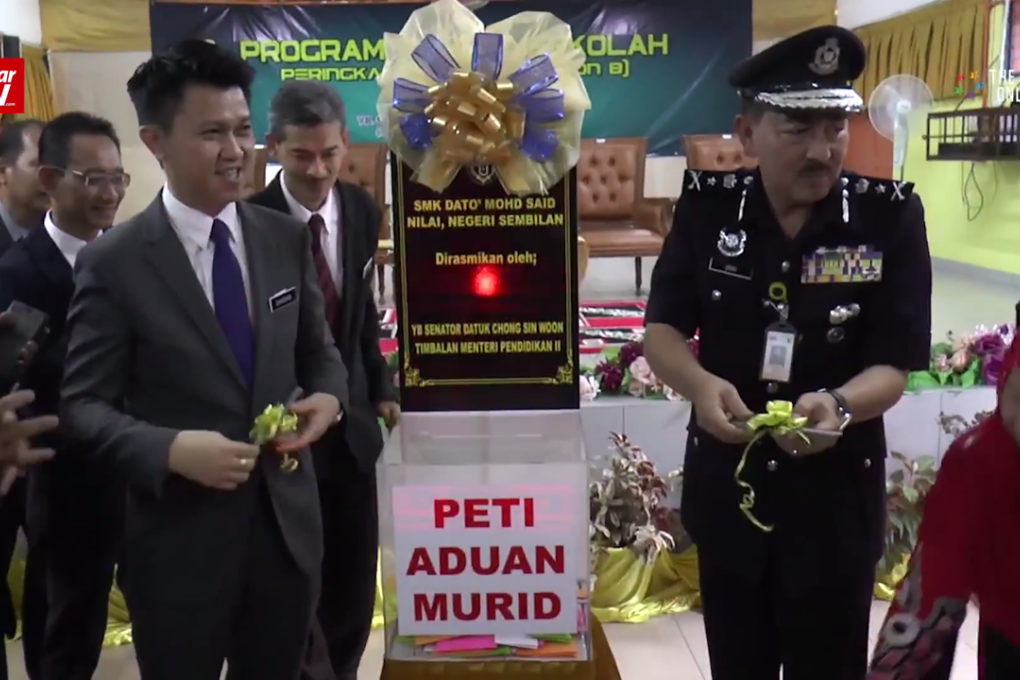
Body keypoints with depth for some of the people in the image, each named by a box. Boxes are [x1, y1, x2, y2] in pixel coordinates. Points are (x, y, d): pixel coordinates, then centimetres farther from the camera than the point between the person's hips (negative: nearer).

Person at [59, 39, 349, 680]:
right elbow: (84, 404, -9)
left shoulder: (288, 239, 2)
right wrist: (170, 450, -25)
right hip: (180, 536, -3)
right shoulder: (112, 262, -11)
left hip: (287, 521, 4)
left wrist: (328, 396, -11)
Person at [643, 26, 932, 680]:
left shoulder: (890, 215, -12)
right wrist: (701, 384, -27)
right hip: (726, 485, 2)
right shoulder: (709, 206, -6)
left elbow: (893, 368, -12)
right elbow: (662, 331, -5)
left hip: (837, 493, -2)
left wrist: (836, 404, -34)